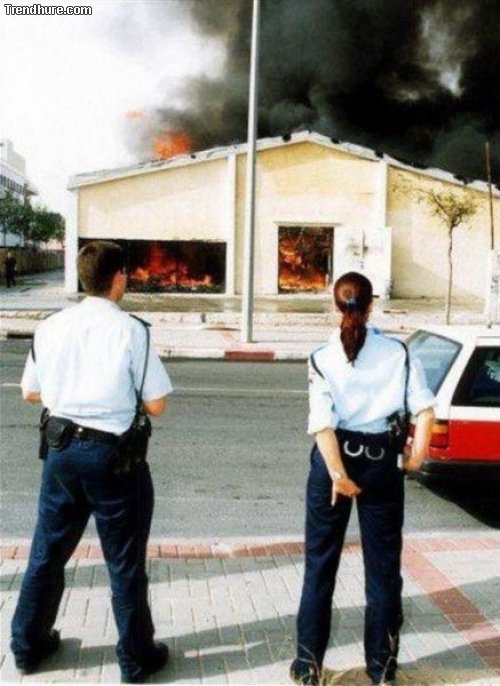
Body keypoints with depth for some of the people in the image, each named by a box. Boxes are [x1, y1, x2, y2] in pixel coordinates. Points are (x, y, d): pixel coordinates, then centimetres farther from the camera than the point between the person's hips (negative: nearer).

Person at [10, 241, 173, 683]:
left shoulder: (51, 327, 0)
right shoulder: (130, 330, -13)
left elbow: (31, 392, 10)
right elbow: (157, 406, -11)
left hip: (61, 447, 5)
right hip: (111, 453, -5)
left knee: (48, 549, 20)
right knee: (125, 560, 10)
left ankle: (28, 644, 36)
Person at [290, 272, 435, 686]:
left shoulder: (322, 358, -7)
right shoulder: (397, 352, -2)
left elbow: (322, 423, -16)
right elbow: (424, 407, -9)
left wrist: (337, 473, -16)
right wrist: (417, 455, -2)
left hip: (334, 458, -1)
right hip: (381, 460, 1)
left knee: (320, 564, 11)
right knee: (383, 565, 13)